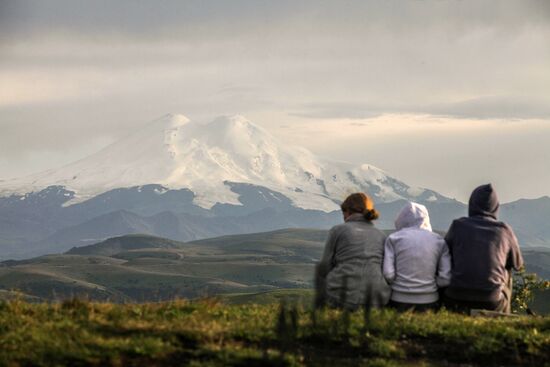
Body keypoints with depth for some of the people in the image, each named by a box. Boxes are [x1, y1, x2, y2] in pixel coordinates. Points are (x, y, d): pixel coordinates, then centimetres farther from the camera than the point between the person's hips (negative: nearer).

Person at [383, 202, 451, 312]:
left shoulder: (393, 238, 1)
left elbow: (388, 274, -7)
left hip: (400, 302, -1)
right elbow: (445, 279, -1)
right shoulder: (438, 240, 5)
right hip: (429, 302, 1)